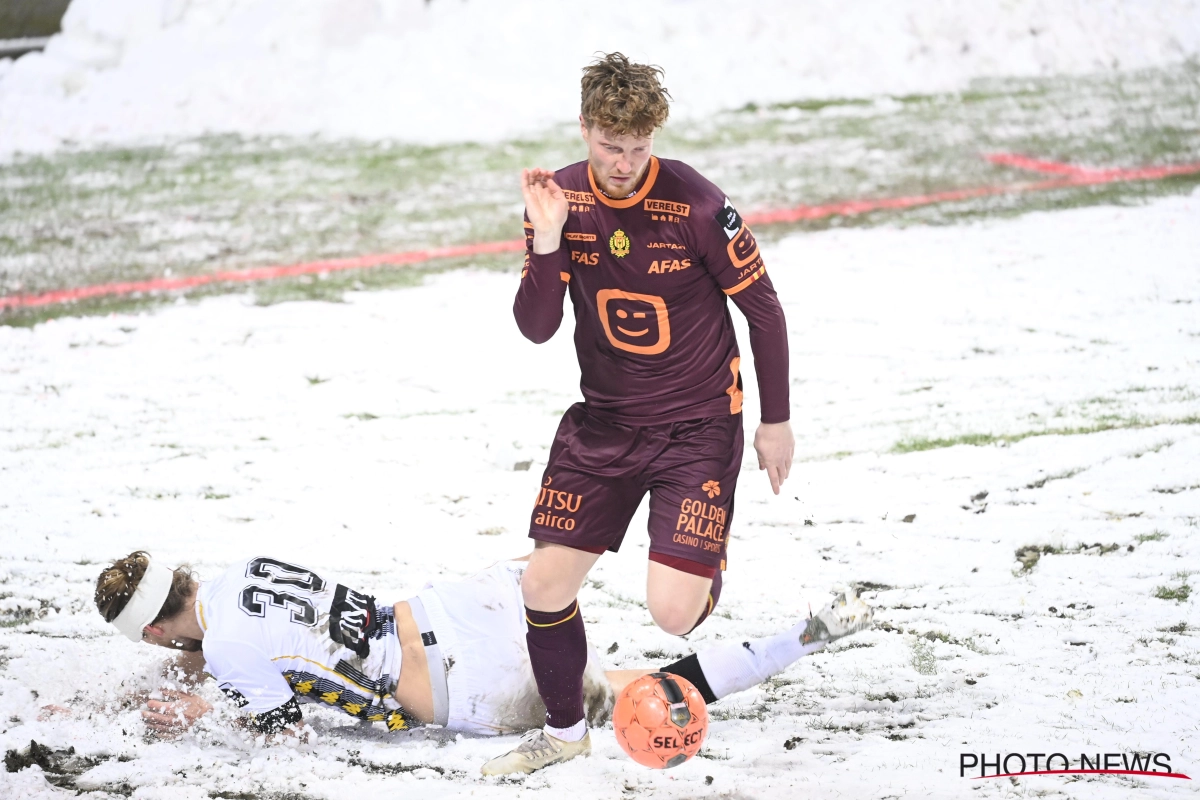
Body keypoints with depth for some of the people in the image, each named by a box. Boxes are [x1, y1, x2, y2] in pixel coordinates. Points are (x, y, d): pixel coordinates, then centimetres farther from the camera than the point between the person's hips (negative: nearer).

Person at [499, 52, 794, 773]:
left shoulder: (697, 206, -19)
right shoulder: (561, 198, -6)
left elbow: (764, 309, -7)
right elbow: (536, 328, -6)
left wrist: (777, 422, 0)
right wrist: (547, 240, -23)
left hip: (698, 425, -4)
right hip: (604, 420, 4)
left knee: (672, 611, -14)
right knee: (545, 583, -1)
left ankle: (710, 570, 24)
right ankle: (565, 729, 23)